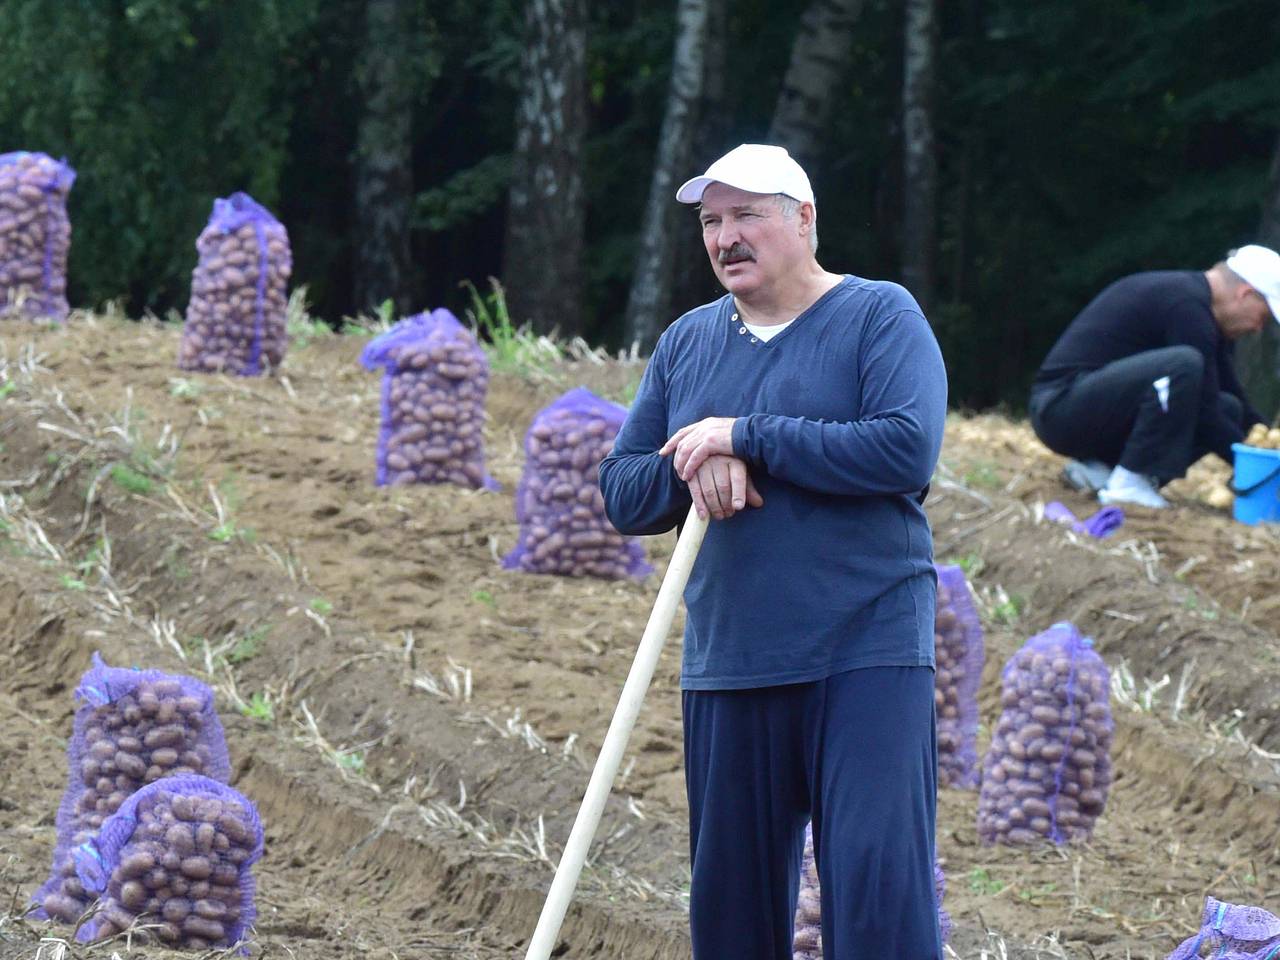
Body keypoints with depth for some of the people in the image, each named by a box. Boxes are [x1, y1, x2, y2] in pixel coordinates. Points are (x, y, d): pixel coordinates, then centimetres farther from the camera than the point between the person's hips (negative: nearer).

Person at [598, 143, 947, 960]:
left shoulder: (880, 316, -1)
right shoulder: (686, 343, 14)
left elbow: (908, 449, -17)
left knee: (880, 885, -13)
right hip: (727, 665, 5)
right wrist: (692, 467, -10)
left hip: (866, 655, -5)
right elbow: (623, 494, 13)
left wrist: (747, 438, -14)